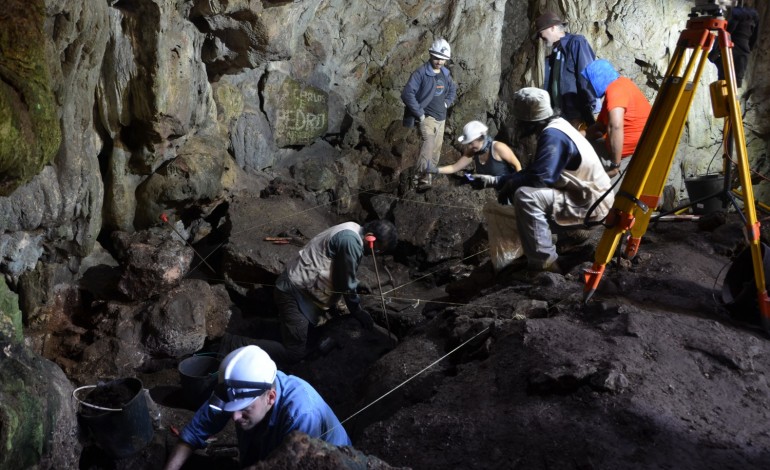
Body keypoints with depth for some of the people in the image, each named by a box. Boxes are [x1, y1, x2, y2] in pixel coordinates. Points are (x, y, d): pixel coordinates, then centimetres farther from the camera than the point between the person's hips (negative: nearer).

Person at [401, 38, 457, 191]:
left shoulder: (446, 73, 9)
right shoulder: (421, 73, -14)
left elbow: (453, 90, 28)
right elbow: (407, 94, -22)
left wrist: (446, 103, 10)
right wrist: (419, 113, -20)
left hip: (441, 118, 8)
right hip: (427, 116, -8)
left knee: (436, 148, 11)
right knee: (428, 142, -28)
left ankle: (426, 178, 23)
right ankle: (423, 177, -37)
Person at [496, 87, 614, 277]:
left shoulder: (553, 135, -21)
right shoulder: (554, 128, 10)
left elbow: (540, 177, -27)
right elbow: (534, 170, 18)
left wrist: (510, 184, -9)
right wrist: (502, 181, 11)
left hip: (590, 202, -11)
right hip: (584, 196, 11)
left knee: (525, 196, -26)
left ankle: (545, 262, -19)